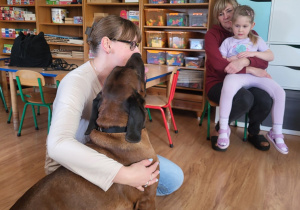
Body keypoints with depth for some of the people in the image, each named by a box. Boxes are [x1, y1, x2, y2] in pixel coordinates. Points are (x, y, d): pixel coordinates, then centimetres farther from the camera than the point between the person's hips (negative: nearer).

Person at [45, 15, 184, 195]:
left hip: (106, 153, 7)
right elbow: (58, 144, -46)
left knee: (174, 177, 4)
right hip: (72, 166, -7)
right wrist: (125, 174, -46)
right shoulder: (77, 81, -29)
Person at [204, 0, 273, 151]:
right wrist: (250, 70, -20)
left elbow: (264, 62, -5)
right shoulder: (212, 34, -4)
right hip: (218, 82, -4)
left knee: (266, 100, -25)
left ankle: (254, 133, 9)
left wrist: (245, 61, -27)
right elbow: (218, 64, -20)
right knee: (245, 98, -35)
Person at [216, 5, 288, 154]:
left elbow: (271, 56, 12)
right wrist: (233, 59, -10)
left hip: (255, 75, 4)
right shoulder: (228, 42, 16)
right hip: (235, 75, -3)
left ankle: (276, 133, -1)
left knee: (279, 92, -17)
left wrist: (253, 54, -3)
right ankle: (223, 129, -24)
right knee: (228, 88, -40)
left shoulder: (257, 40, 21)